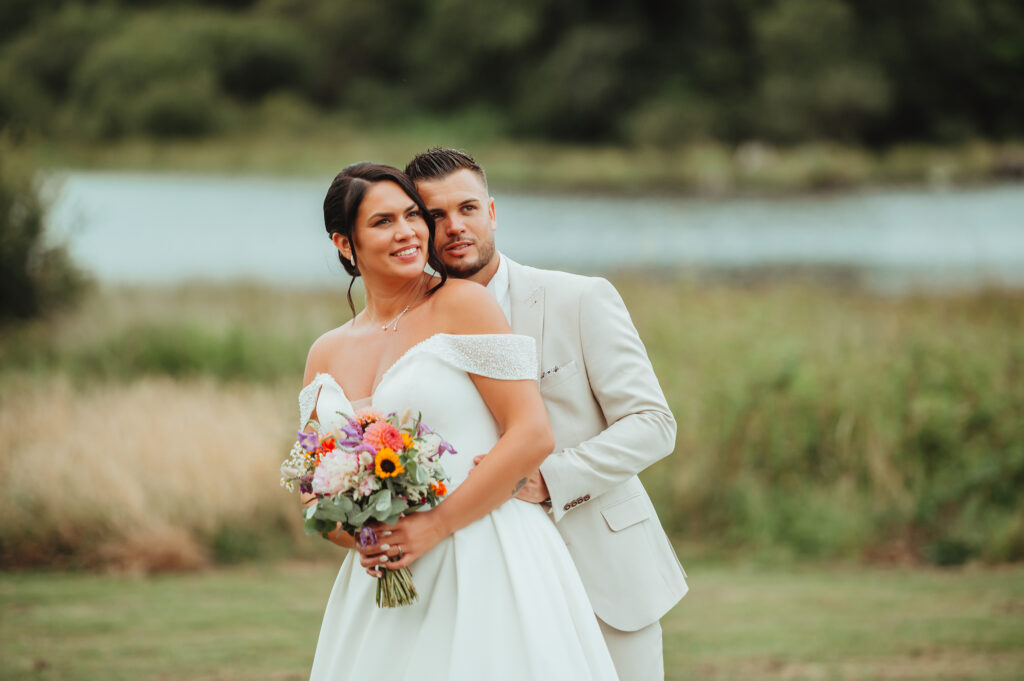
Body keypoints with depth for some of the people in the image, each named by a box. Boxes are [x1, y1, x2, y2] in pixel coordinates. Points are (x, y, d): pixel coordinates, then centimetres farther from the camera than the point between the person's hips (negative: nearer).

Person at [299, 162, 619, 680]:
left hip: (488, 566, -5)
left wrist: (436, 526, -13)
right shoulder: (326, 355, 13)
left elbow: (533, 434, -10)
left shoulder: (462, 304, -3)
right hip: (386, 589, 5)